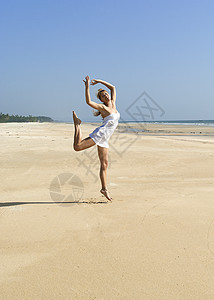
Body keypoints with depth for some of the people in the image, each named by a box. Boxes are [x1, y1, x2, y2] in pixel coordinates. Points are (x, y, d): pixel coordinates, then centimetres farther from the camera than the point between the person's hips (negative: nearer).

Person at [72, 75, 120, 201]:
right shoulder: (102, 107, -2)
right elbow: (89, 101, -17)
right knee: (77, 147, -14)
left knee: (104, 164, 5)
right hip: (100, 133, -6)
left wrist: (99, 81, 24)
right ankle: (77, 124, 10)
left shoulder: (113, 104, 16)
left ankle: (104, 189, 8)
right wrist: (87, 86, -18)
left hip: (104, 139, 6)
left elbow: (113, 87, 26)